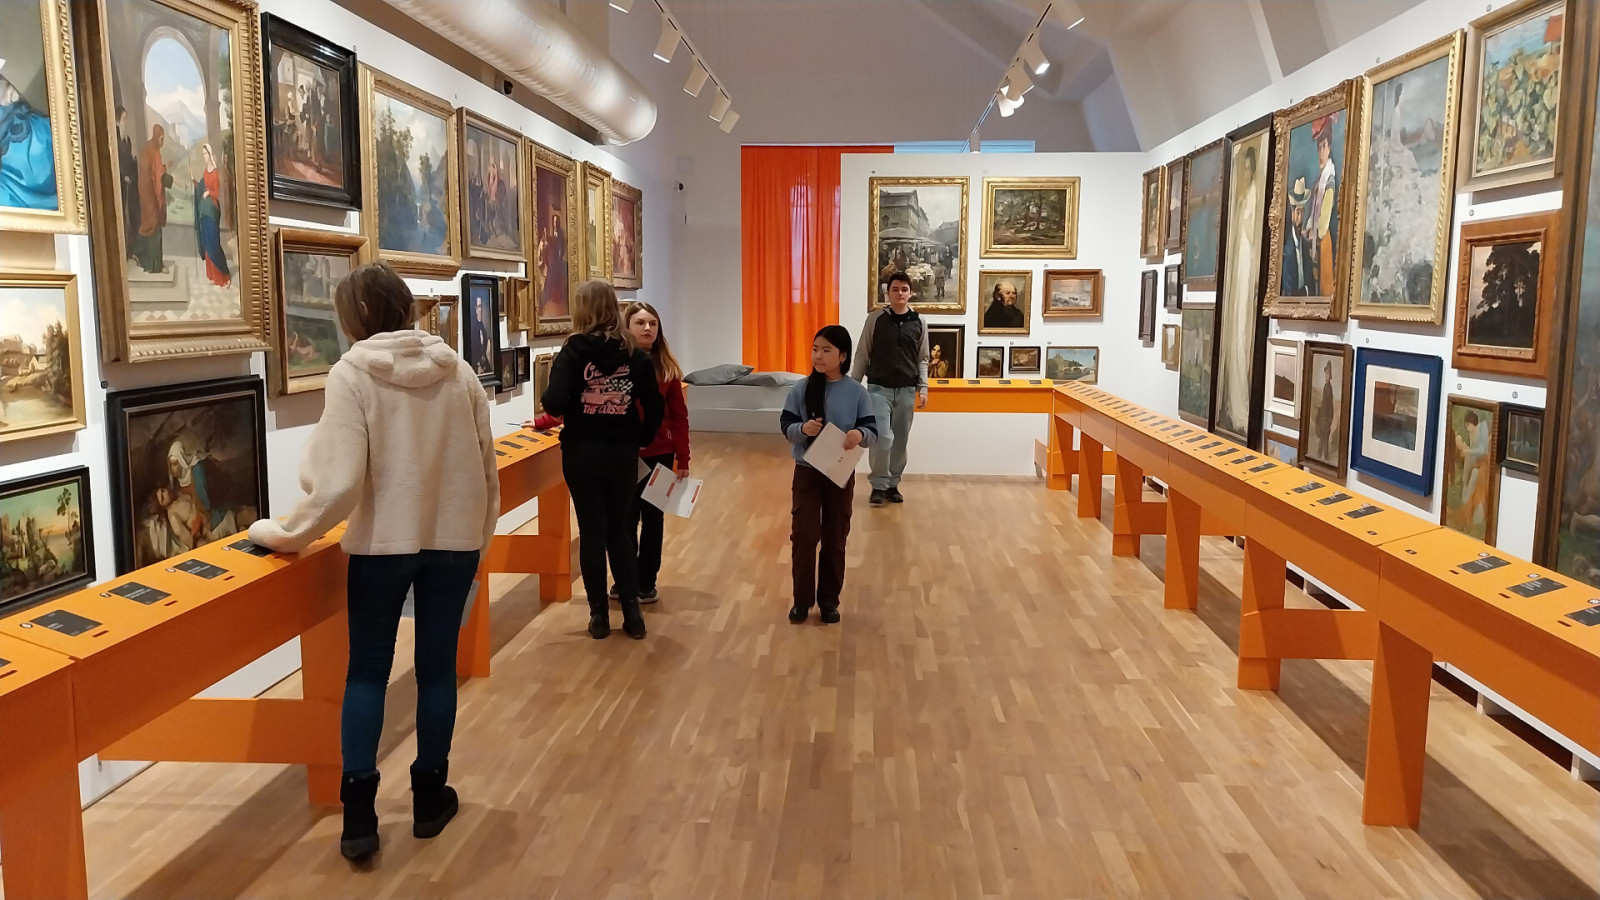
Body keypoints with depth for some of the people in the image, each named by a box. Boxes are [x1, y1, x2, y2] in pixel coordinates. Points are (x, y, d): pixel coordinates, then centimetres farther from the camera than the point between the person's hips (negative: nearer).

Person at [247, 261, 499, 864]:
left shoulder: (352, 373, -12)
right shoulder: (456, 369, 0)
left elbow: (339, 480, -18)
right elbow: (486, 465, 5)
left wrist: (290, 534, -4)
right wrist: (481, 535, 17)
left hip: (382, 541, -3)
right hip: (454, 538, 3)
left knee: (367, 668, 12)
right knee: (437, 666, 14)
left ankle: (358, 813, 12)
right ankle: (430, 797, 25)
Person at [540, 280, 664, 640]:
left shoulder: (574, 351, -9)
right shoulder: (636, 354, -1)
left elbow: (554, 402, -20)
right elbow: (654, 408, -2)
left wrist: (562, 411, 1)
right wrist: (640, 441, 12)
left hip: (582, 454, -2)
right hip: (623, 454, 3)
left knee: (592, 533, 7)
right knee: (621, 531, 15)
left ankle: (599, 616, 14)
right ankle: (632, 612, 14)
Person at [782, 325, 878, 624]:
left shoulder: (856, 392, -6)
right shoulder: (801, 389, -4)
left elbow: (873, 431, -6)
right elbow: (785, 426, -3)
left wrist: (860, 434, -28)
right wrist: (802, 428, -24)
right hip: (807, 471, 0)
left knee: (835, 538, 10)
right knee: (803, 535, 0)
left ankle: (829, 599, 24)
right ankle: (802, 599, 15)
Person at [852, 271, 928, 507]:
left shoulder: (919, 323, 4)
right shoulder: (875, 318, -2)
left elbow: (922, 359, 10)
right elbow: (863, 354, 2)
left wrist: (923, 388, 1)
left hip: (906, 390, 3)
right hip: (878, 388, -3)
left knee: (900, 441, 7)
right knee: (882, 437, -13)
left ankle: (892, 485, 21)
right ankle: (879, 486, 2)